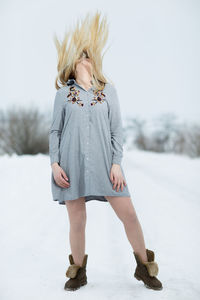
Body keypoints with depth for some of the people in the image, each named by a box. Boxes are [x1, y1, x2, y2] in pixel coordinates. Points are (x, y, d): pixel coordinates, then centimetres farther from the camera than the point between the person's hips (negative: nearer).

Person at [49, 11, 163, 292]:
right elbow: (55, 131, 9)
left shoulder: (108, 90, 10)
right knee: (77, 221, 3)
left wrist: (116, 163, -3)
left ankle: (144, 267, 17)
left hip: (103, 163, 0)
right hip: (72, 165, 0)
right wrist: (54, 164, -2)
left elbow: (117, 129, 6)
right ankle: (78, 272, 22)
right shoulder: (63, 94, 10)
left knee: (129, 215, -2)